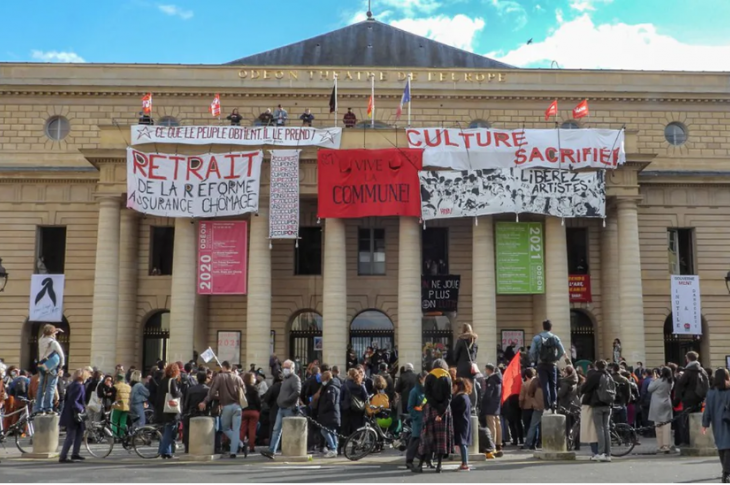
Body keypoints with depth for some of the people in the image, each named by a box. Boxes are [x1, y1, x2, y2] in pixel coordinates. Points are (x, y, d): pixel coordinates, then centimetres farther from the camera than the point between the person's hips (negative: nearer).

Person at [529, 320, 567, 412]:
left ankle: (547, 406, -6)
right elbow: (562, 351, -3)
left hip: (541, 364, -1)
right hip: (552, 364, 1)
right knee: (553, 384, 12)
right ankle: (554, 402, -3)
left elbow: (532, 352, -9)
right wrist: (556, 359, 11)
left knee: (545, 385, 0)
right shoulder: (555, 338, 1)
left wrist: (535, 360, 8)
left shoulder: (537, 338, -3)